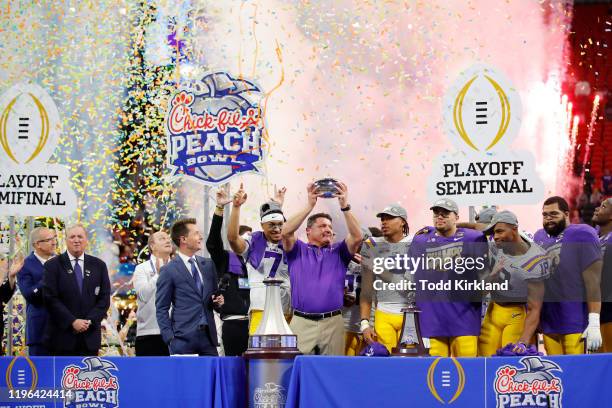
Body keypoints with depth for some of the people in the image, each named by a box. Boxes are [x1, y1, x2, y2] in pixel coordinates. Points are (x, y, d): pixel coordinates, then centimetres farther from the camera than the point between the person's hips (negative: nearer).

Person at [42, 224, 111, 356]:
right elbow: (50, 299, -6)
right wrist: (72, 321, -14)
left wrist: (90, 320, -8)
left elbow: (104, 298, 7)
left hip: (90, 337, 2)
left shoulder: (99, 266, 10)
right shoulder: (53, 265, 1)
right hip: (62, 334, -2)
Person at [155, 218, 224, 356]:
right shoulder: (168, 271, -1)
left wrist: (218, 301, 1)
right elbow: (161, 309, -1)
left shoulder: (208, 264, 13)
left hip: (208, 335, 4)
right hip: (183, 339, -4)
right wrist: (170, 338, -10)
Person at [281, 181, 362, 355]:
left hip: (333, 322, 2)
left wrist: (345, 206, -10)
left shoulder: (338, 252, 16)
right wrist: (310, 206, -11)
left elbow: (356, 237, 0)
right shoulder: (298, 251, 11)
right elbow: (286, 233, -7)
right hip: (302, 322, -2)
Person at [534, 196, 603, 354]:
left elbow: (593, 282, -10)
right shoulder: (539, 237, 12)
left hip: (576, 324, -6)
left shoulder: (582, 236, -6)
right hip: (548, 323, 6)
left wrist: (594, 322, -16)